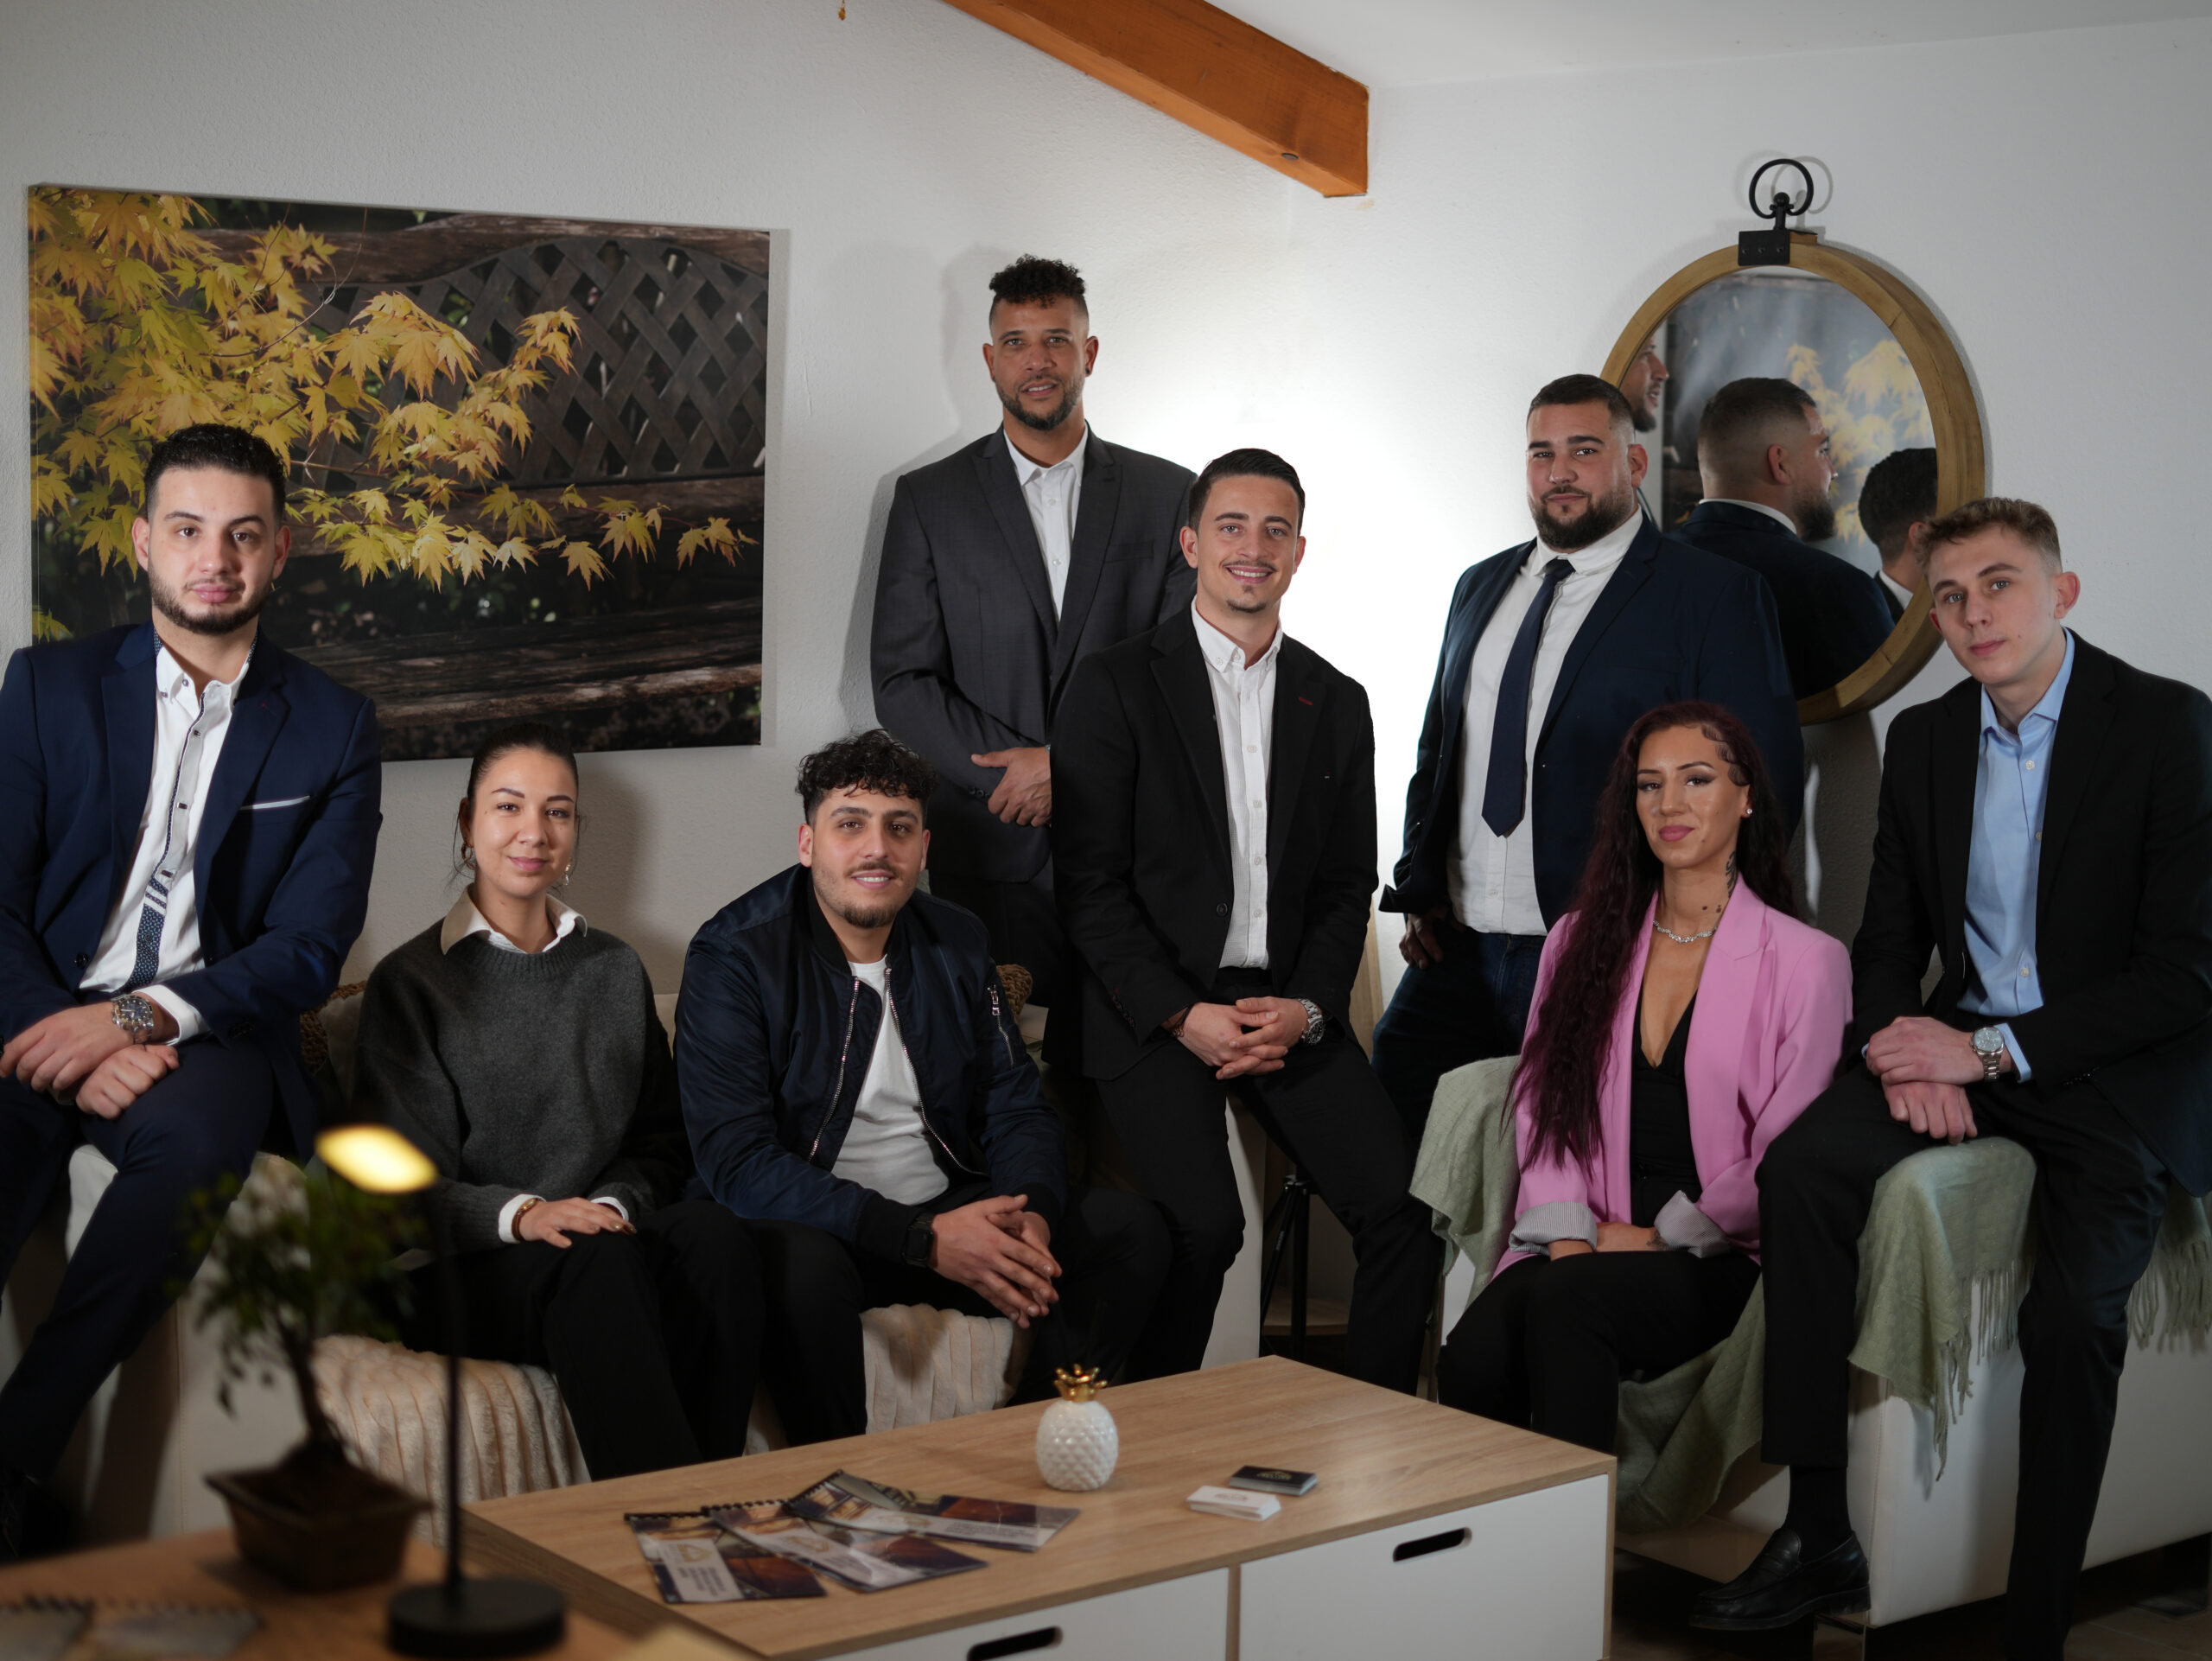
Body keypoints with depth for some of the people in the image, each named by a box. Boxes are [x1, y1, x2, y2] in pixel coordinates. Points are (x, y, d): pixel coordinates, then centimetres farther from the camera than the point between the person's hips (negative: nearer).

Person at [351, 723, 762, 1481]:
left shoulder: (616, 971, 20)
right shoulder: (412, 981, 7)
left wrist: (616, 1204, -7)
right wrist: (520, 1213, -19)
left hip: (611, 1242, 4)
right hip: (470, 1276, -3)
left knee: (712, 1230, -31)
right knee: (599, 1259, -37)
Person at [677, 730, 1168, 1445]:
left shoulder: (958, 943, 7)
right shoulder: (733, 955, -11)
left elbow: (1018, 1108, 9)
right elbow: (737, 1163, -20)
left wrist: (1030, 1212, -17)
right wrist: (924, 1240, -28)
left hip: (948, 1212, 6)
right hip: (811, 1227, -5)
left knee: (1129, 1228, -10)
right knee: (803, 1265, -39)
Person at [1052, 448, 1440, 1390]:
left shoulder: (1337, 704, 14)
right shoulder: (1116, 686, 1)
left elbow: (1346, 888, 13)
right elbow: (1087, 883, -4)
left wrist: (1304, 1009, -5)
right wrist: (1183, 1015, -13)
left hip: (1288, 1005, 4)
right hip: (1151, 1008, -4)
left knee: (1404, 1211, -13)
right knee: (1206, 1224, -25)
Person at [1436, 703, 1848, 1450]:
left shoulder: (1806, 960, 1)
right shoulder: (1582, 941, 16)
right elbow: (1541, 1106, 10)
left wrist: (1660, 1238, -6)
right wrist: (1568, 1235, -5)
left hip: (1718, 1258, -3)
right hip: (1585, 1247, 3)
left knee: (1563, 1301, -33)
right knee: (1472, 1355, -28)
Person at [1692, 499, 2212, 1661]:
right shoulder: (1923, 739, 9)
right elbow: (1888, 940, 13)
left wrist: (1989, 1051, -18)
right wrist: (1908, 1055, -10)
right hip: (1965, 1045, 5)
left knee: (2070, 1310, -28)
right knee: (1803, 1166, -22)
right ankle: (1817, 1538, -18)